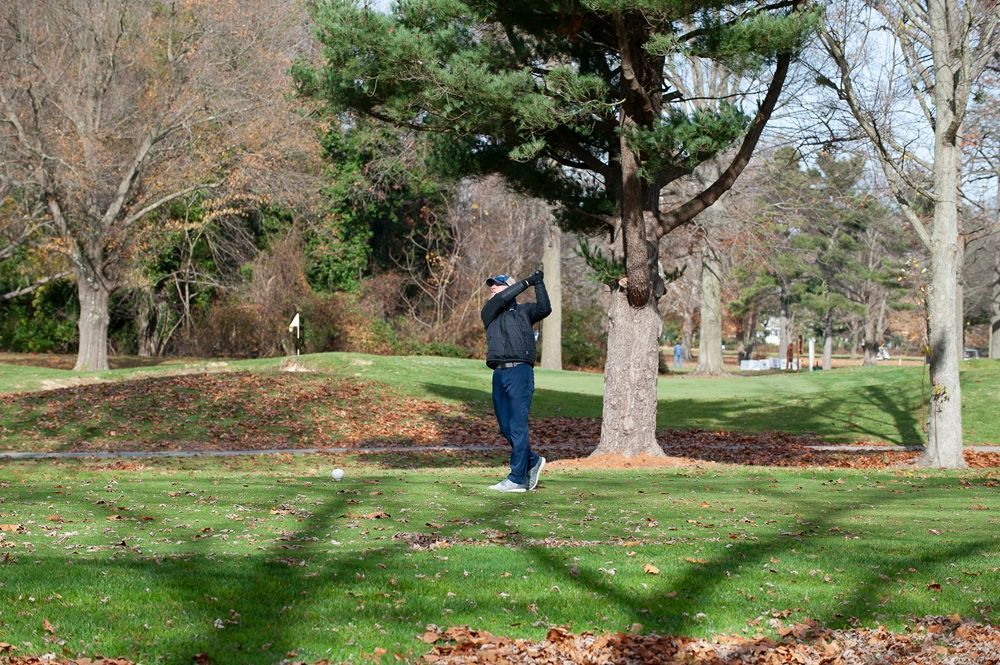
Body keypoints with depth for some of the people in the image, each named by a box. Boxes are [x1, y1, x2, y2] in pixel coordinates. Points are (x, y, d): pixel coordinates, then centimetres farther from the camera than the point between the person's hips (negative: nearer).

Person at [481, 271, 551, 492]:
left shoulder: (524, 310, 12)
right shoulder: (489, 311, 17)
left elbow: (545, 309, -6)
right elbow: (501, 299, -2)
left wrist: (539, 284, -9)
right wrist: (527, 282, -3)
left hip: (520, 371, -5)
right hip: (499, 374, 5)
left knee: (517, 427, -8)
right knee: (505, 428, 8)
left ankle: (517, 479, -6)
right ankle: (533, 461, 28)